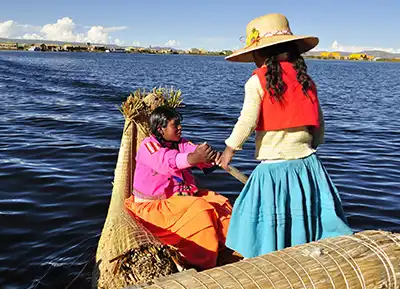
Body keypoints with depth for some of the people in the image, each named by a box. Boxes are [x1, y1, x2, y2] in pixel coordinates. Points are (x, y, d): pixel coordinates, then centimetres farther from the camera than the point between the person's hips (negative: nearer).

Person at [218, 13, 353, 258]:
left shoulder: (257, 81, -7)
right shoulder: (306, 79, 8)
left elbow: (247, 121, -12)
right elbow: (319, 124, 12)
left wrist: (229, 149, 1)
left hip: (273, 169, -5)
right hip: (307, 165, 5)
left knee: (270, 234, 6)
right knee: (310, 221, 14)